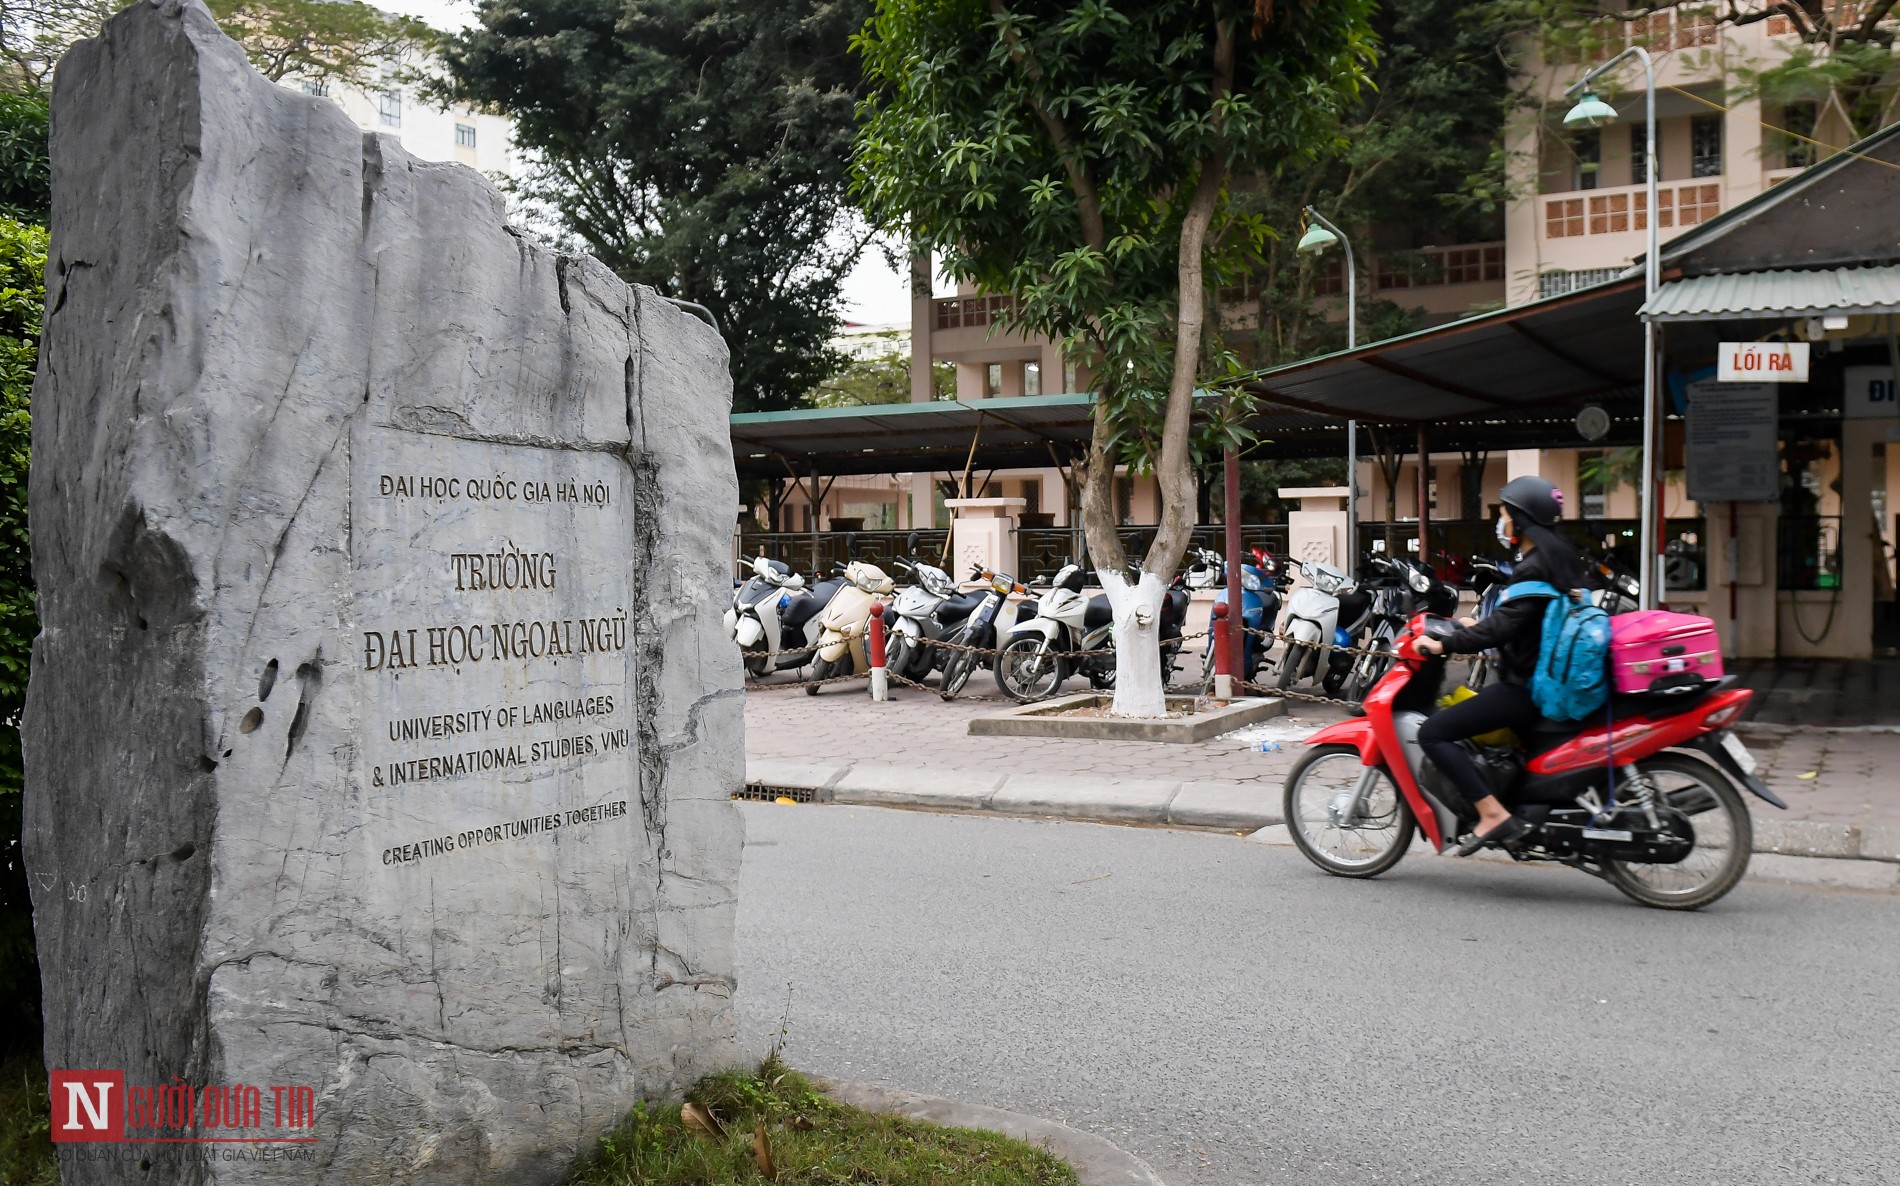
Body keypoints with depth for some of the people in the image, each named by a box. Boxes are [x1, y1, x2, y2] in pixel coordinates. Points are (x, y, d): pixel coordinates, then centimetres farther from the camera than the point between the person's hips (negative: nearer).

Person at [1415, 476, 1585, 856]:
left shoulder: (1534, 568, -18)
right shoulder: (1558, 557, 13)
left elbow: (1505, 625, -27)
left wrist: (1445, 645, -23)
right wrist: (1477, 628, 27)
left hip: (1529, 685, -11)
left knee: (1433, 733, -15)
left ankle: (1493, 814, -21)